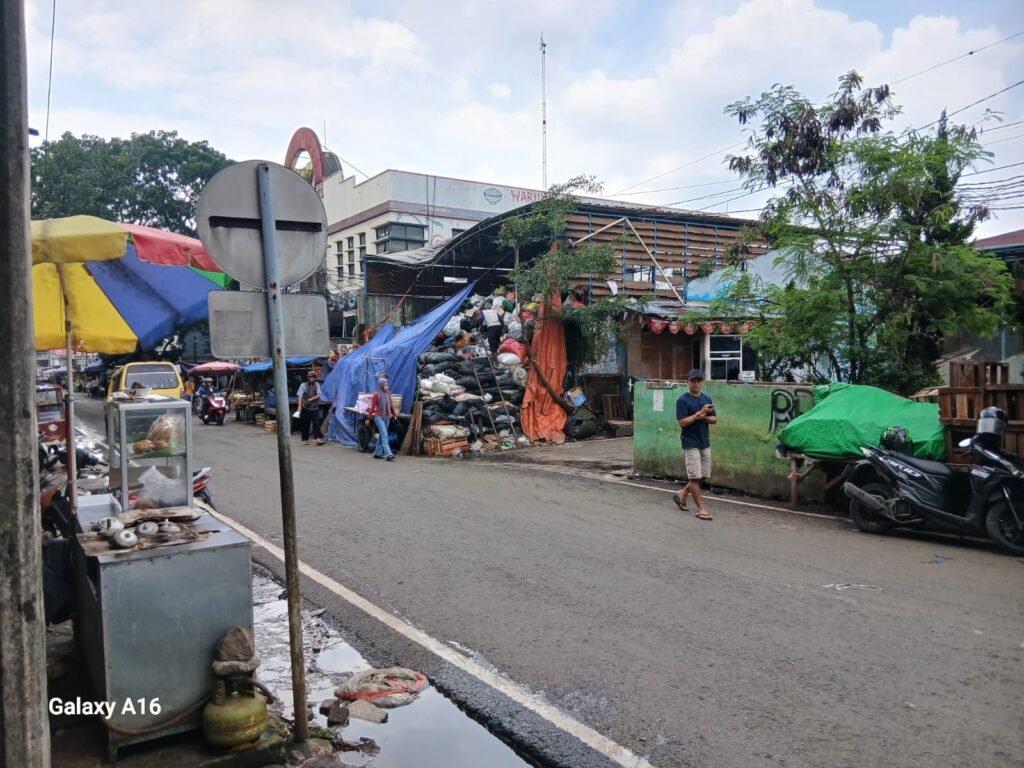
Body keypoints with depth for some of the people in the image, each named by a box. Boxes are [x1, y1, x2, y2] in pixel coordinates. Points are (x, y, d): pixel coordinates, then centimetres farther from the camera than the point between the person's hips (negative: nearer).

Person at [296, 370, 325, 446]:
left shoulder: (317, 384, 6)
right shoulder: (303, 385, -1)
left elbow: (318, 395, 0)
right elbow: (300, 396, -8)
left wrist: (311, 399, -15)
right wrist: (299, 406, -20)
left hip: (315, 408, 1)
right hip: (305, 408, -1)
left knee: (316, 423, -10)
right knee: (305, 424, 4)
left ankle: (318, 439, -18)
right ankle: (305, 439, 13)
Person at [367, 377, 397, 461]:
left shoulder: (388, 394, 7)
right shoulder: (376, 395, -9)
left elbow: (391, 404, 16)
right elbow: (372, 407, -5)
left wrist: (394, 413, 19)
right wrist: (369, 416, -1)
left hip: (387, 417, 6)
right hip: (379, 417, -6)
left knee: (381, 435, 12)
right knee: (384, 435, -14)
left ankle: (378, 453, 21)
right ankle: (388, 454, -21)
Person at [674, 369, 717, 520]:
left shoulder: (707, 399, 10)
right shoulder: (682, 400, -9)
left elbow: (714, 420, 8)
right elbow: (682, 422, -15)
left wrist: (702, 417, -11)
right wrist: (700, 413, -19)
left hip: (705, 443, 7)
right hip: (690, 443, -6)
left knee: (703, 476, 11)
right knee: (695, 476, -4)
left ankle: (682, 494, 29)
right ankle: (700, 508, 3)